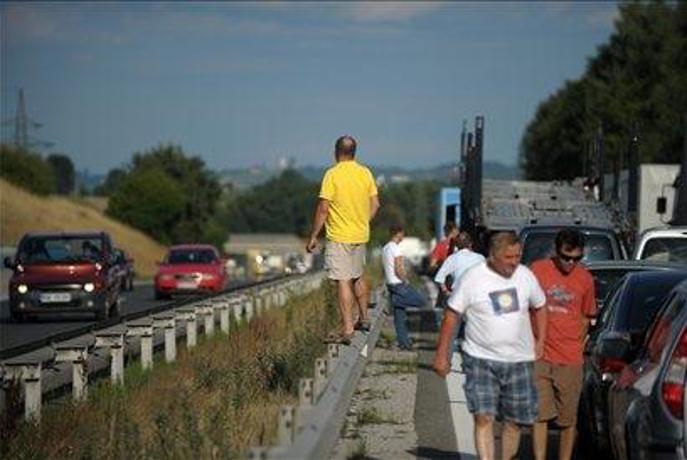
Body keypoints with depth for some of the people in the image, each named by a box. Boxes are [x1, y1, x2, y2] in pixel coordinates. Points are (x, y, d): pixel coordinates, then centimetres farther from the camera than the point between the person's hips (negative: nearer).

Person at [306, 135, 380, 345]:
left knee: (343, 281, -6)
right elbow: (375, 204, 8)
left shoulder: (333, 174, -13)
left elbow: (323, 208, -14)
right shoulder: (366, 173, 3)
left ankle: (347, 329, -11)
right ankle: (364, 319, 35)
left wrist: (313, 237, -7)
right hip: (361, 235, 6)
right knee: (358, 277, 23)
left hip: (339, 236, -6)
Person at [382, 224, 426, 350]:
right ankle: (396, 300, -9)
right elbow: (398, 270, -22)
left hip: (390, 283, 9)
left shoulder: (385, 249, 13)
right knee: (420, 300, -4)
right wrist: (405, 280, -7)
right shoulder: (396, 249, -15)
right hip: (399, 284, -9)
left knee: (399, 315, 9)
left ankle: (403, 342, 9)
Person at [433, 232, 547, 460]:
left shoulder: (526, 276, 0)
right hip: (481, 359, -4)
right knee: (483, 417, -14)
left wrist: (540, 341, 10)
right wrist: (441, 354, -5)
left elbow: (540, 306, 17)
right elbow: (451, 315, -5)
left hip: (519, 360, 4)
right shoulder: (473, 278, -11)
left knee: (515, 421, 9)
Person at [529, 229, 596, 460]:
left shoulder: (585, 279, 3)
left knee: (568, 419, 6)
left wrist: (574, 346, 8)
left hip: (570, 361, 1)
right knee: (540, 415, -2)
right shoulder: (538, 270, -4)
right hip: (540, 357, -1)